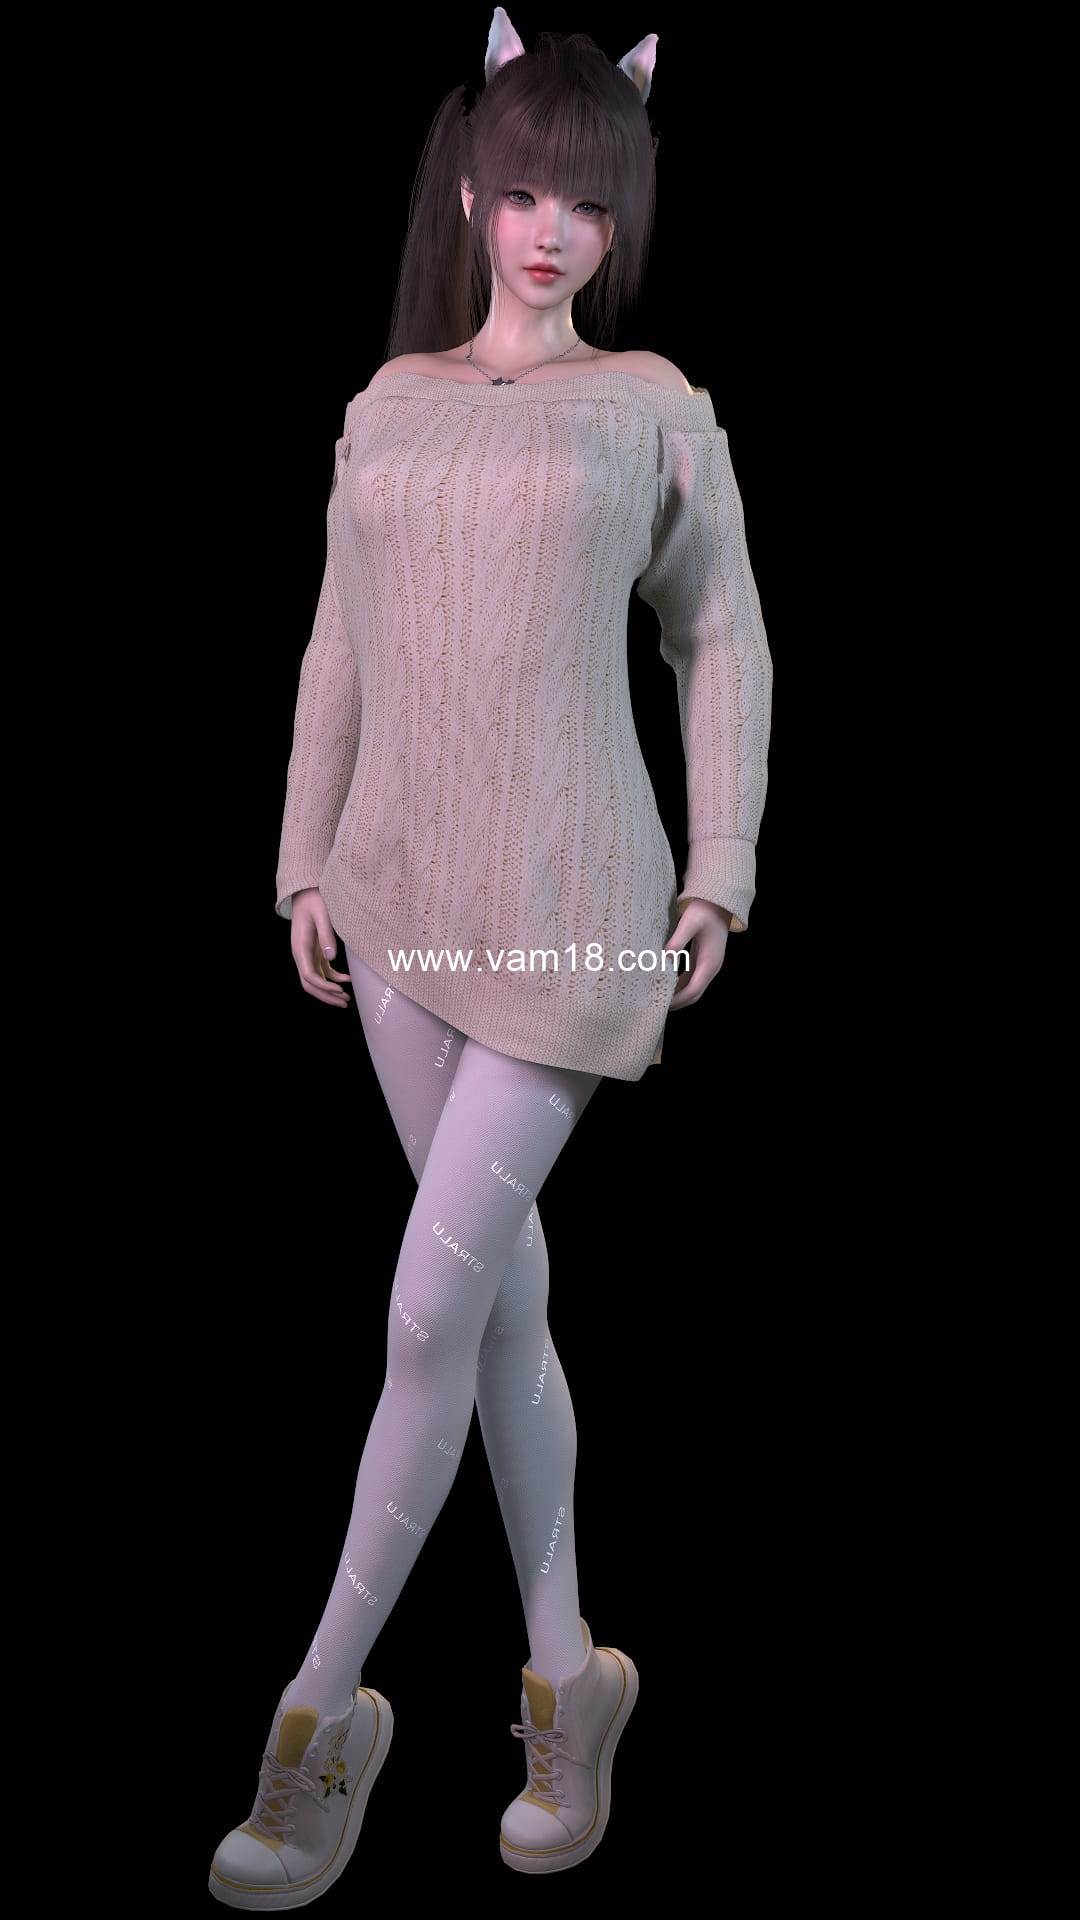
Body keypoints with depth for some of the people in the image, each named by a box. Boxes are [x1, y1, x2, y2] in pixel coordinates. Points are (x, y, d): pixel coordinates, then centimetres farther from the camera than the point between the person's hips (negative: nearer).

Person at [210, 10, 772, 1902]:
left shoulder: (654, 407, 4)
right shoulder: (390, 404, 13)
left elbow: (722, 642, 7)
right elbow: (339, 645, 15)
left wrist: (720, 870, 1)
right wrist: (306, 861, 10)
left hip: (572, 898, -4)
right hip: (404, 891, 4)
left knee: (432, 1305, -9)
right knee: (502, 1292, 9)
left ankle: (321, 1713, 5)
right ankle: (565, 1680, 22)